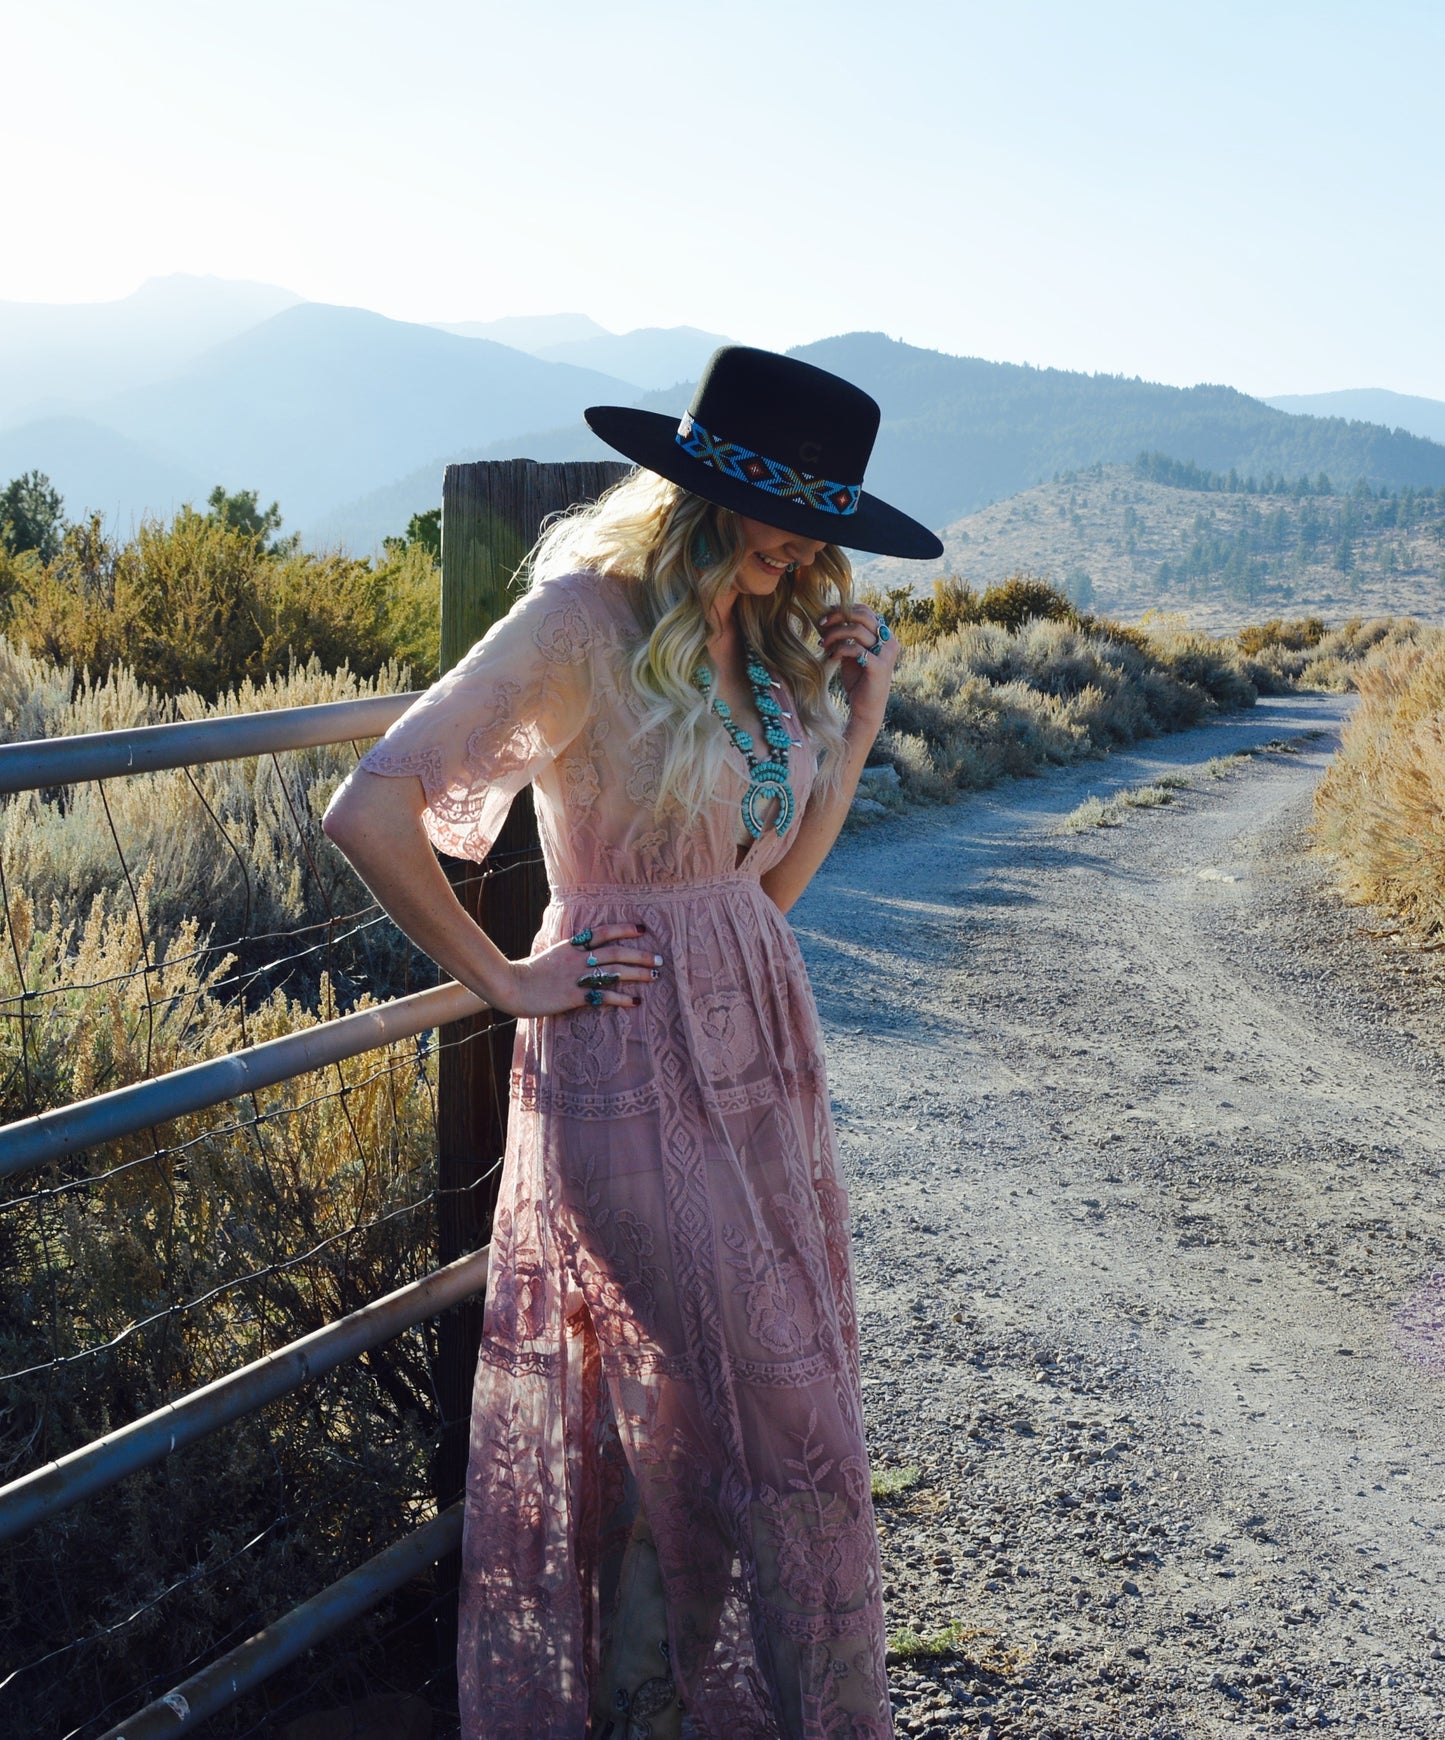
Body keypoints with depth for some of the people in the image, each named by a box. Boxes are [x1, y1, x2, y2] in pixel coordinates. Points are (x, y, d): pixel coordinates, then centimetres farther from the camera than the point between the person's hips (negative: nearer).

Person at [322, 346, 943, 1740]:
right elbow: (368, 812, -21)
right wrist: (504, 980, -13)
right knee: (749, 1413, 1)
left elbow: (769, 883, 12)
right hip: (633, 1061, -8)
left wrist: (859, 724, 4)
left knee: (784, 1395, 14)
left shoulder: (771, 638, 9)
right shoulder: (587, 620, -14)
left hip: (760, 1047, 8)